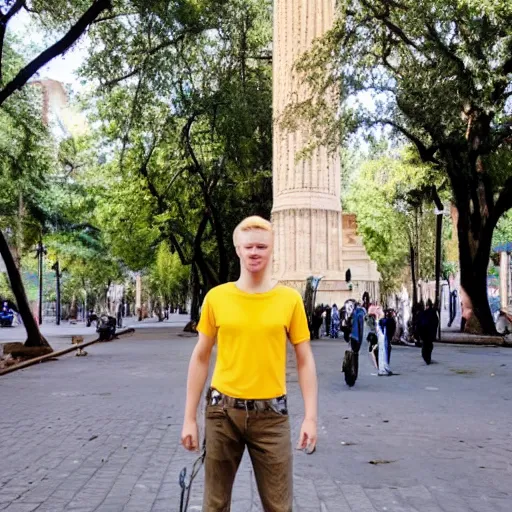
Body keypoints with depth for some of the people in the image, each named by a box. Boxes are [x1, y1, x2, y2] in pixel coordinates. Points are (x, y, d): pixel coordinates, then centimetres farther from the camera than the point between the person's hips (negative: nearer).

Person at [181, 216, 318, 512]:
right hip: (223, 410, 1)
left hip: (271, 413, -1)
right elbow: (201, 358, 5)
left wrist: (311, 417, -5)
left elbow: (305, 360, 2)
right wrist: (190, 418, 3)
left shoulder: (290, 299, -2)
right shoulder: (216, 297, -1)